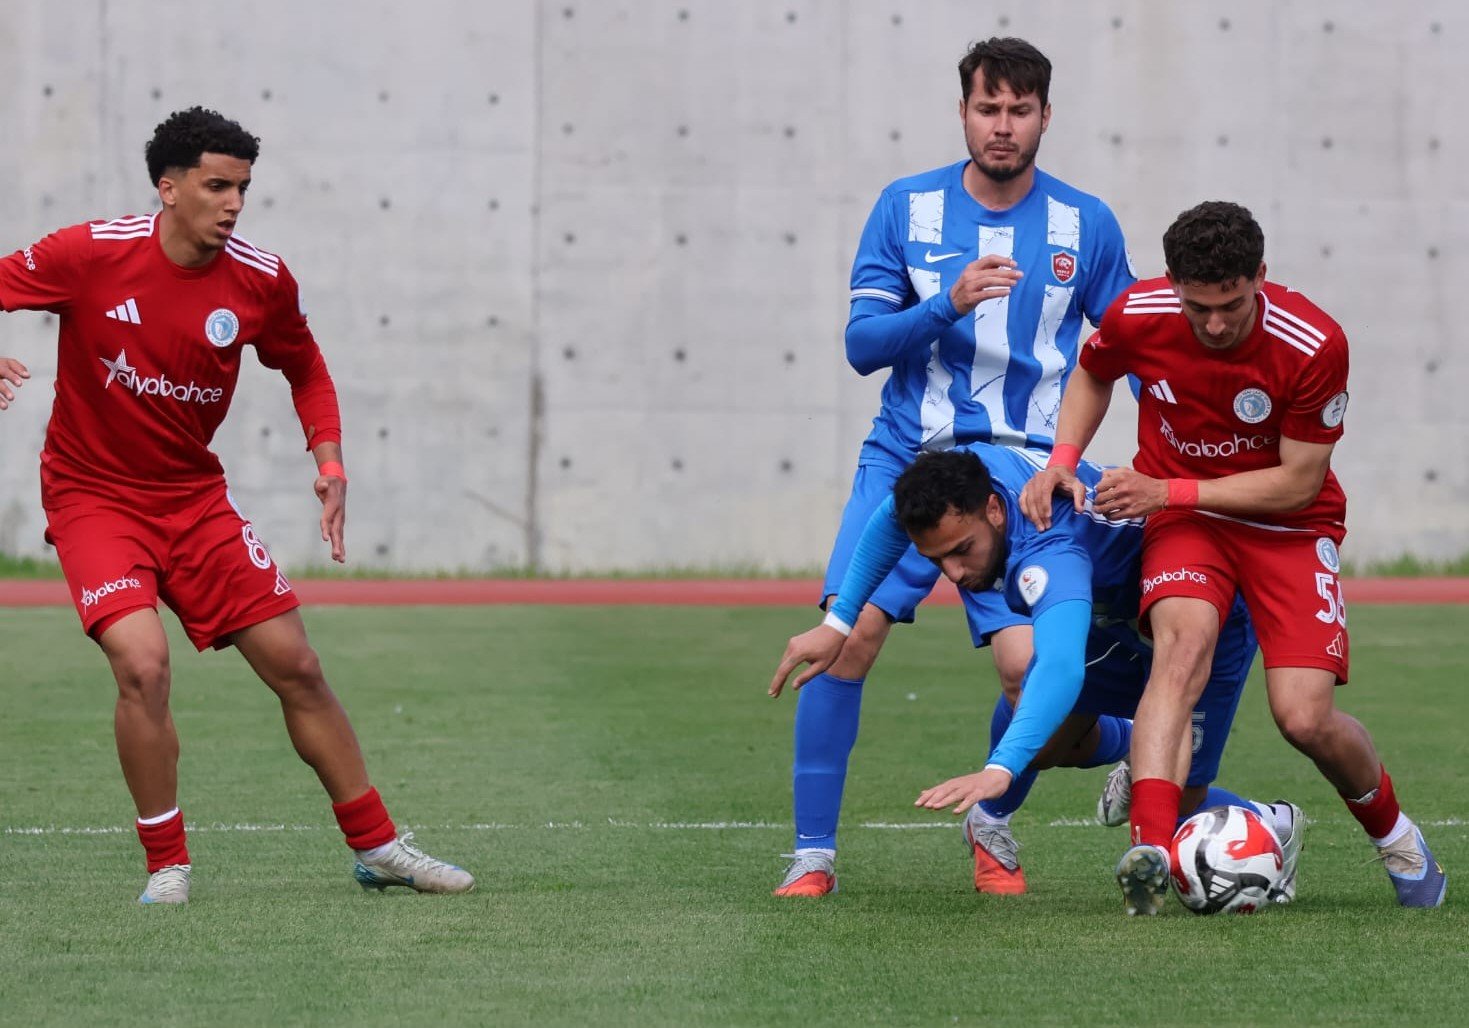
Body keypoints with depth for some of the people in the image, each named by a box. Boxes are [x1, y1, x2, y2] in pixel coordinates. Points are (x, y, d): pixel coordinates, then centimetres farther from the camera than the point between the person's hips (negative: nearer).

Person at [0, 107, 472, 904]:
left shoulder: (261, 281, -6)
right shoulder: (91, 253, -17)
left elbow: (305, 368, 12)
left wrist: (328, 459, -2)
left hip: (194, 498, 4)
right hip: (93, 499, -4)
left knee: (296, 666, 3)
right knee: (143, 663, -24)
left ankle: (377, 848, 19)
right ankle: (167, 866, -7)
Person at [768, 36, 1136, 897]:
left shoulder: (1087, 226, 4)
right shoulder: (908, 206, 3)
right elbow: (863, 343, 0)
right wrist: (947, 304, -17)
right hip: (906, 461, 0)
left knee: (1029, 660, -17)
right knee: (851, 631, -17)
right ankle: (814, 853, -6)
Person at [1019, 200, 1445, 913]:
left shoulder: (1313, 345, -24)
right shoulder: (1137, 317, -15)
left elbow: (1299, 482, -17)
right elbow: (1093, 373, 11)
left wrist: (1168, 491, -21)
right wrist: (1063, 459, -6)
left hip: (1288, 526, -1)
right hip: (1183, 526, 1)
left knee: (1304, 719, -15)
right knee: (1184, 643, -32)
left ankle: (1392, 831, 19)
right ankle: (1149, 848, -46)